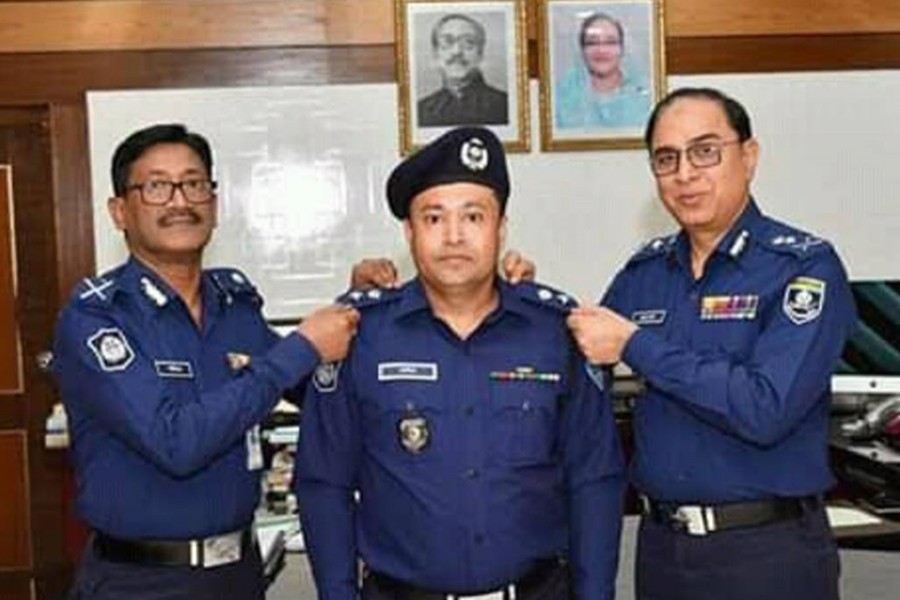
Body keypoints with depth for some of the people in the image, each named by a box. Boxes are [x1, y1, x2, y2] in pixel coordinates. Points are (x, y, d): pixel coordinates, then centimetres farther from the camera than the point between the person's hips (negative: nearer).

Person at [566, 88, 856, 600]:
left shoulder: (804, 266, -11)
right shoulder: (644, 272, 5)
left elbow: (767, 409, -23)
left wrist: (635, 345, -18)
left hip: (768, 551, -4)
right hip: (660, 542, 5)